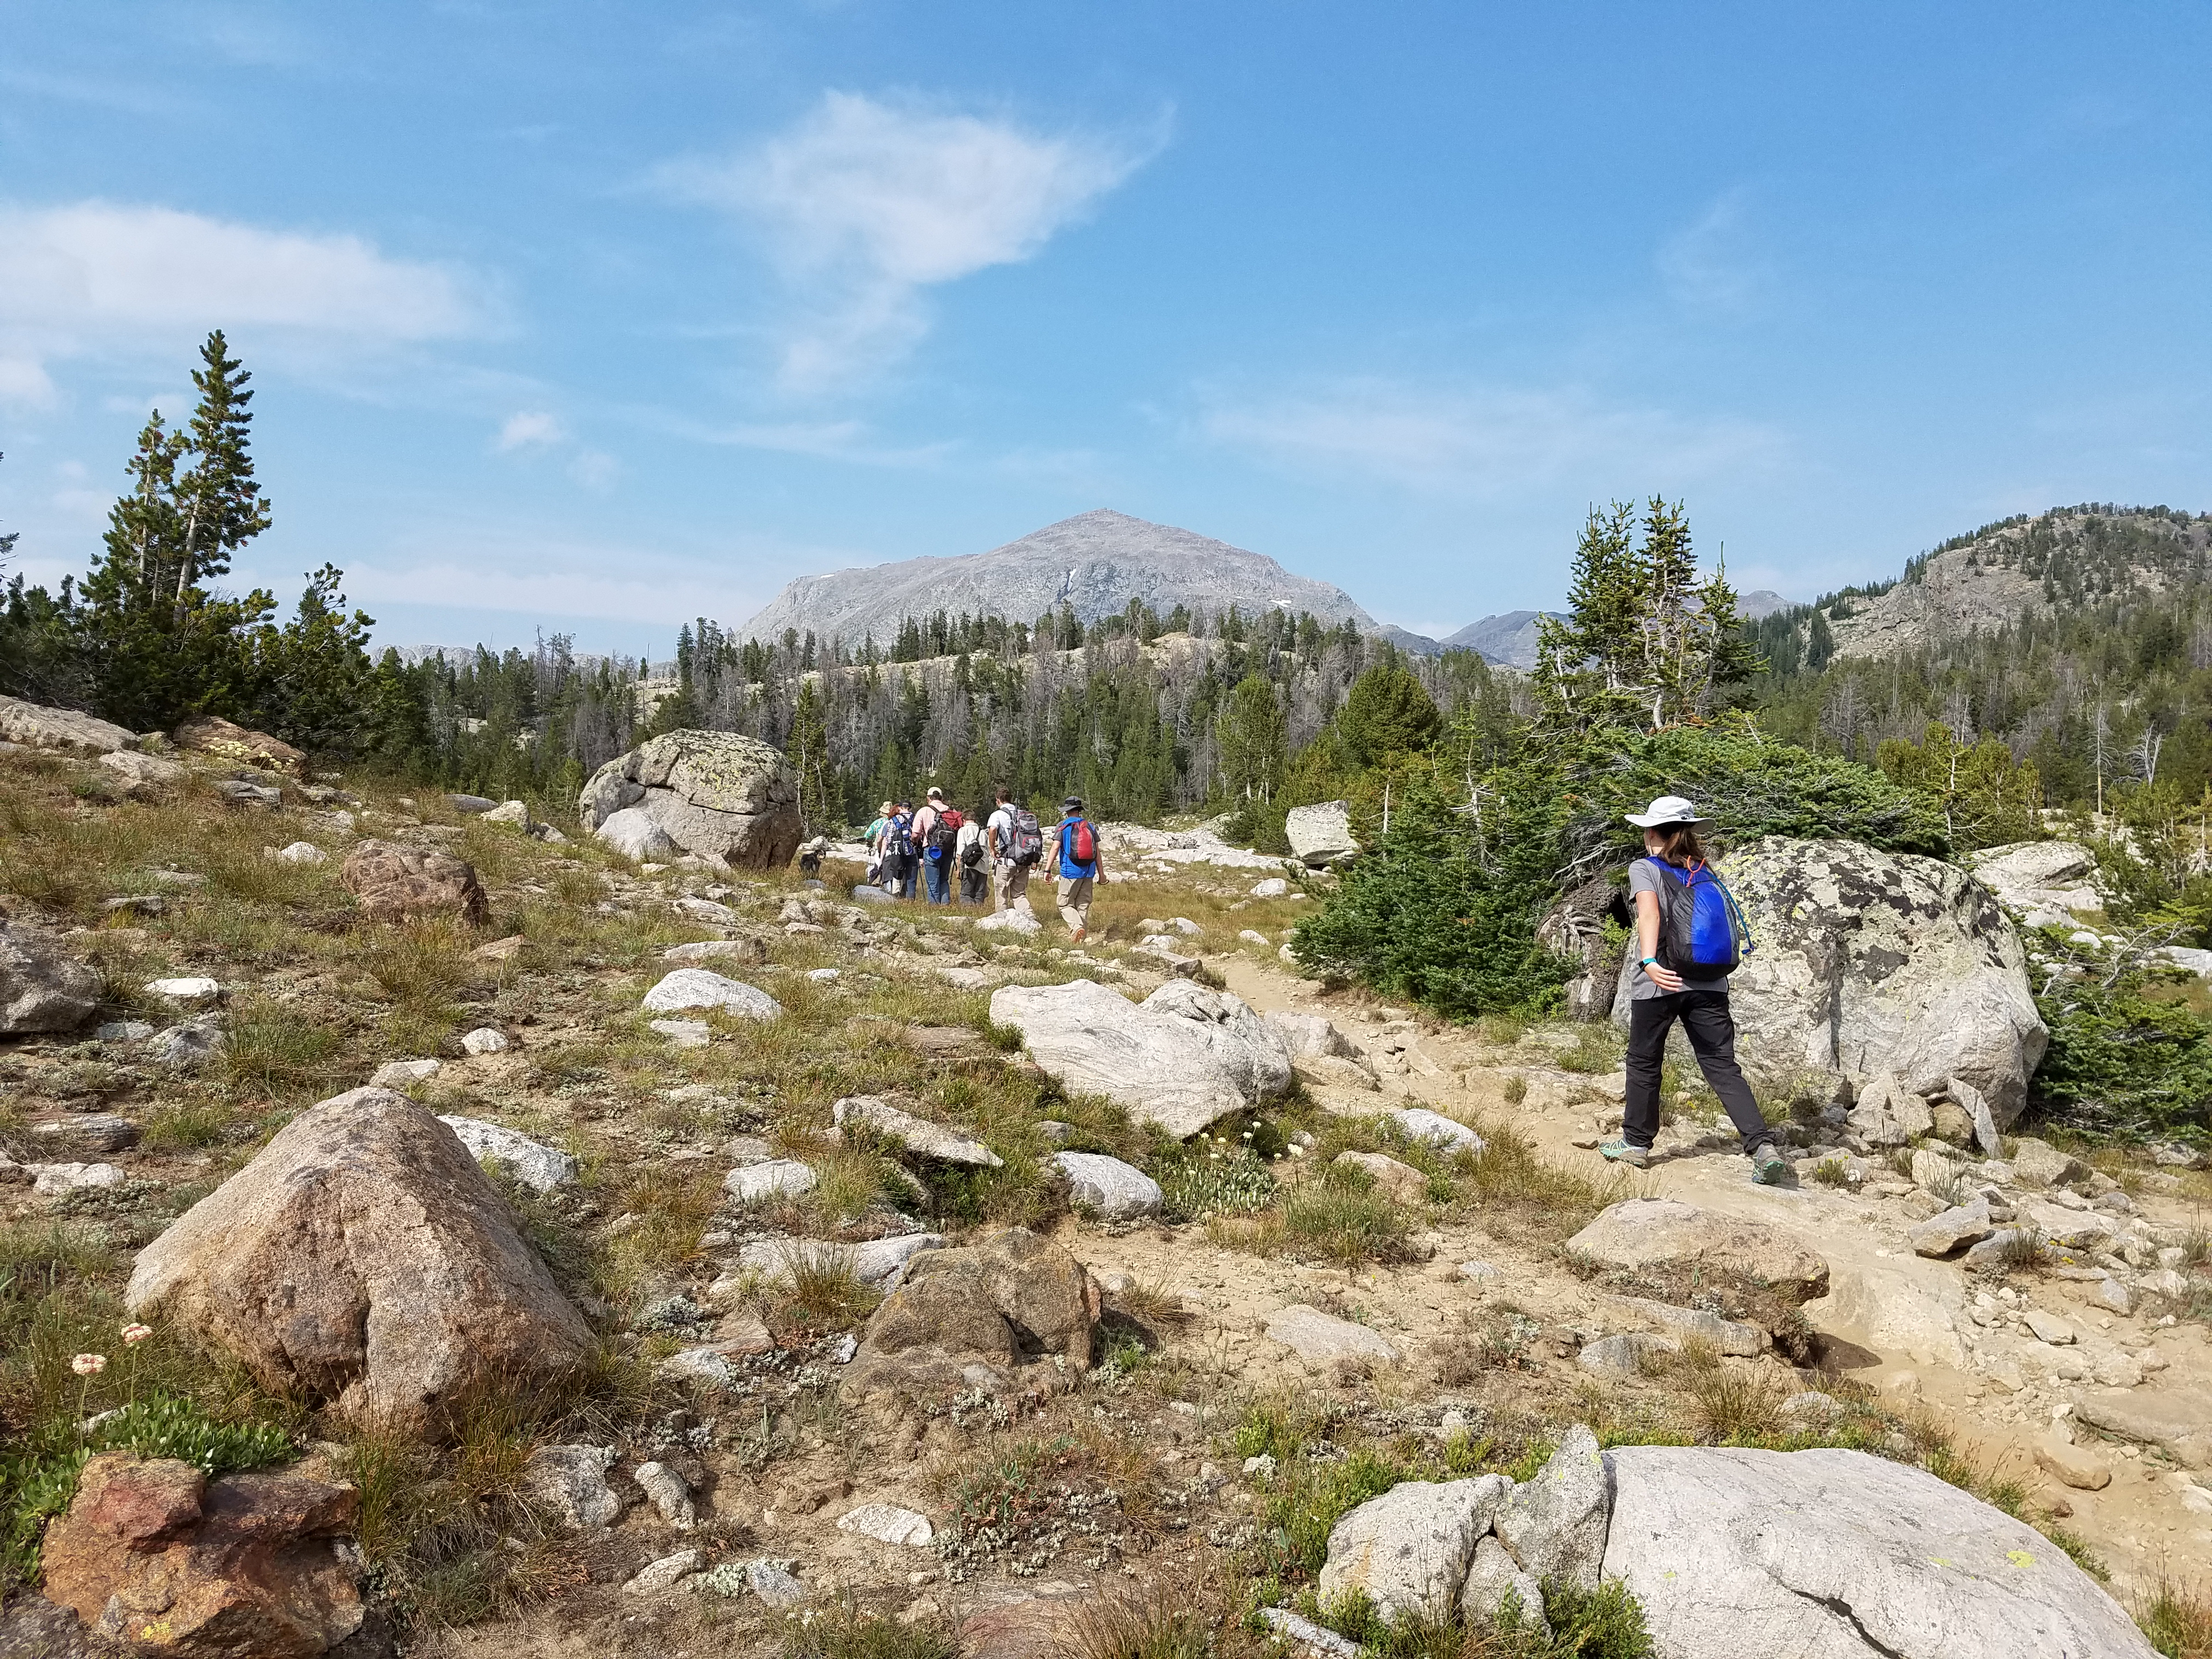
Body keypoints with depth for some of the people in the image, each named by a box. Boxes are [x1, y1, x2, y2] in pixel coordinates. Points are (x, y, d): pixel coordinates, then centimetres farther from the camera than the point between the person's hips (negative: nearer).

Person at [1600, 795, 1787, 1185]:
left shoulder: (1645, 868, -2)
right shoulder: (1704, 874, 13)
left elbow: (1649, 913, -20)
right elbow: (1725, 927, 17)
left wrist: (1649, 962, -33)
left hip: (1660, 982, -4)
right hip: (1709, 985, 4)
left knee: (1644, 1062, 13)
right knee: (1722, 1066, 3)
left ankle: (1636, 1143, 23)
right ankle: (1764, 1147, -11)